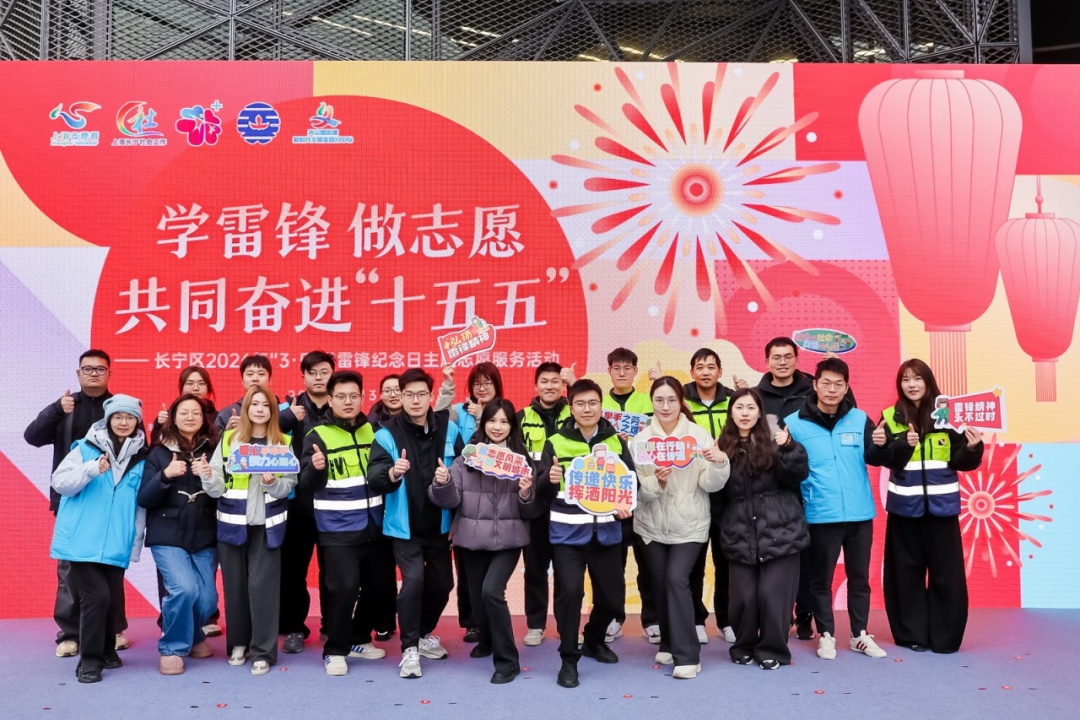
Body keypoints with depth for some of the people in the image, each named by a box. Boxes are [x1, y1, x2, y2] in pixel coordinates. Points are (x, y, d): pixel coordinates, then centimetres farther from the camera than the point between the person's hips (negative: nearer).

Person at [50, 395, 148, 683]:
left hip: (115, 544, 3)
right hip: (83, 540, -3)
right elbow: (60, 482, -6)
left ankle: (106, 651, 29)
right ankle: (90, 659, 3)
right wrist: (93, 469, -21)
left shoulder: (141, 458, 8)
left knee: (113, 599, 7)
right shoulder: (87, 448, 1)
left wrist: (136, 544, 8)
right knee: (96, 596, -11)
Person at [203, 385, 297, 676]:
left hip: (267, 525, -1)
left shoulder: (284, 442, 2)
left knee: (262, 585, -2)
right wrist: (208, 477, -20)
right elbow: (218, 487, 1)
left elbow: (290, 485, -2)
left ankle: (263, 650, 6)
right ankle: (238, 642, 25)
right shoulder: (229, 439, 3)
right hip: (232, 523, 1)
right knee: (234, 584, 8)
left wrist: (273, 483, -22)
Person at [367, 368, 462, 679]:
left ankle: (425, 634, 38)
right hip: (404, 526, -4)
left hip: (439, 524, 4)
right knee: (413, 581, -15)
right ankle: (409, 649, 2)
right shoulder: (387, 434, -10)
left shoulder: (449, 429, -2)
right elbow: (373, 480, -19)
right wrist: (392, 473, -39)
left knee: (442, 582, 13)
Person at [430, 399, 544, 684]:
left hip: (508, 540, -2)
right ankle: (488, 640, 46)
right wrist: (442, 483, -21)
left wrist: (526, 495, -19)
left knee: (492, 591, -20)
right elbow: (451, 500, -2)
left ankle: (507, 660, -2)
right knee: (478, 597, 12)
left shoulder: (522, 459, 0)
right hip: (472, 539, 3)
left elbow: (532, 511, 1)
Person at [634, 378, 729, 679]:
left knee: (677, 579, -13)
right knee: (660, 584, 10)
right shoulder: (641, 438, -4)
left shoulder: (698, 435, -6)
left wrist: (719, 465, -27)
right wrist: (655, 482, -27)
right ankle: (669, 644, 30)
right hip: (652, 525, 2)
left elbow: (710, 485, -8)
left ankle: (687, 656, -4)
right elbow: (635, 488, -7)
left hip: (689, 525, -2)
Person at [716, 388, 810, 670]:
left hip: (779, 531, -1)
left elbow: (798, 476, -8)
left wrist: (788, 448, -22)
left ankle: (773, 650, 18)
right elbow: (717, 492, 8)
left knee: (773, 594, -1)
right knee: (743, 597, 2)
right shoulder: (723, 447, 6)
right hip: (740, 536, 2)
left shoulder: (775, 441, 2)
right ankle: (743, 647, 24)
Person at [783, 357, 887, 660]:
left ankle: (860, 634, 29)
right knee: (821, 578, 9)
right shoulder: (795, 423, -4)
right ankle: (826, 635, 24)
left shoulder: (860, 419, 4)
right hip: (821, 516, -2)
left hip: (860, 513, 3)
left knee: (860, 577, 15)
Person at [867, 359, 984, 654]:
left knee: (946, 571, 4)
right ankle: (912, 634, 18)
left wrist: (972, 448, -18)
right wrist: (880, 445, -24)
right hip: (905, 506, 0)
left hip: (941, 505, 0)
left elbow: (961, 461, 2)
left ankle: (945, 636, 15)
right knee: (907, 570, 7)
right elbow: (879, 460, -4)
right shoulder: (890, 417, 2)